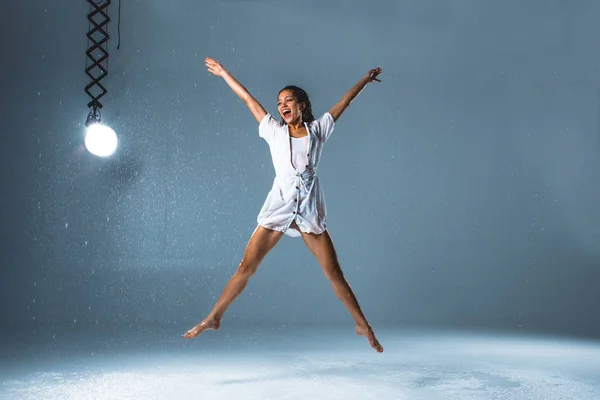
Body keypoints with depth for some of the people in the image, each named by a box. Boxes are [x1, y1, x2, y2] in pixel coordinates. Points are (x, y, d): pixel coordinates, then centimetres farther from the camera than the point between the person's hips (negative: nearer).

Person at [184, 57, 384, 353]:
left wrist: (365, 79, 31)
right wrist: (223, 73, 24)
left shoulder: (317, 129, 10)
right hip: (278, 206, 0)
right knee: (246, 267, -2)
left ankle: (363, 325, 16)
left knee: (334, 272, 3)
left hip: (310, 210, 0)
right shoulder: (274, 130, 11)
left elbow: (344, 102, 21)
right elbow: (247, 98, 16)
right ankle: (213, 318, 10)